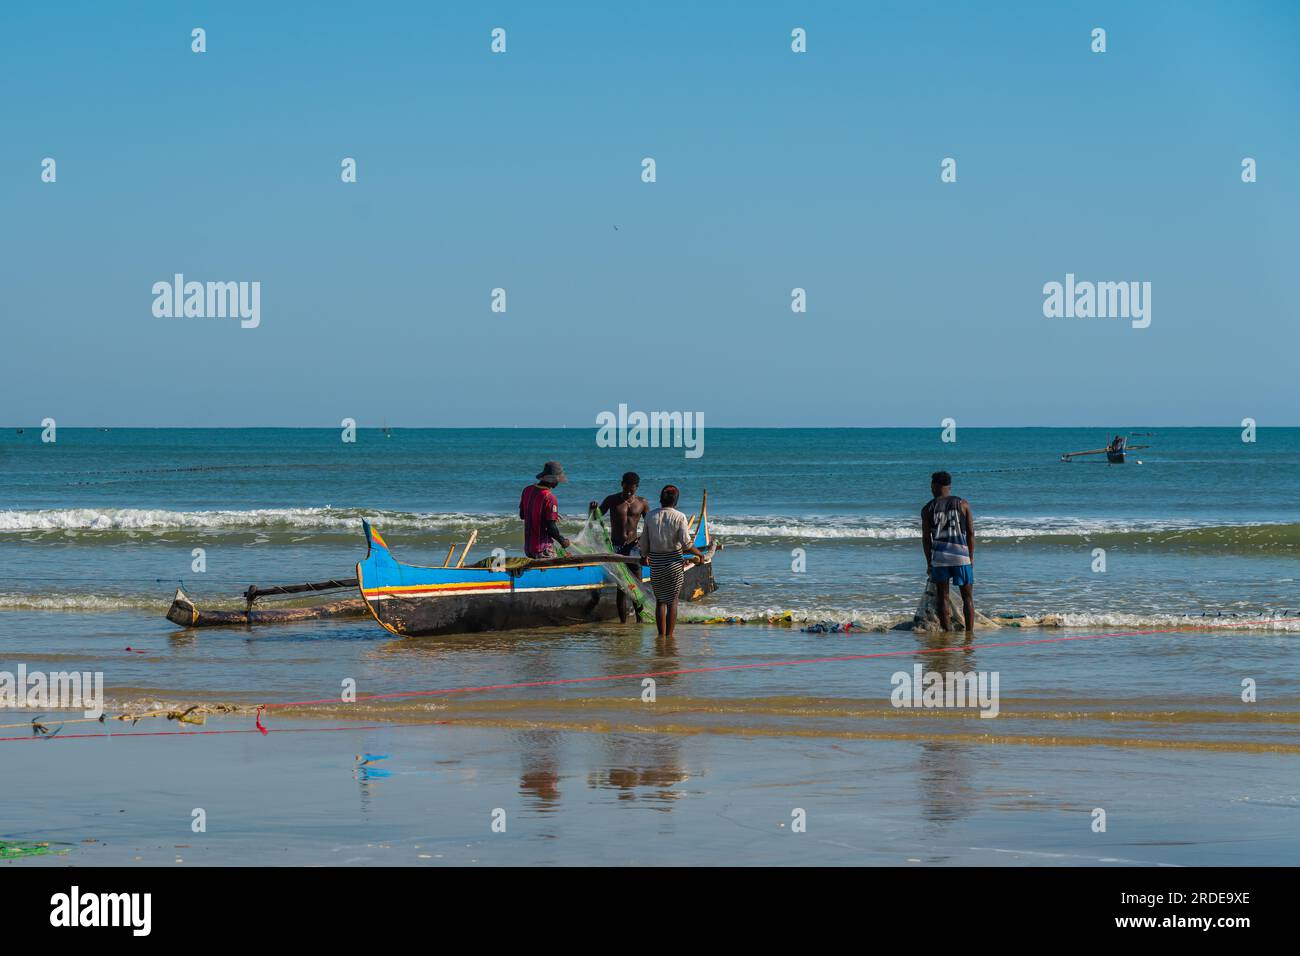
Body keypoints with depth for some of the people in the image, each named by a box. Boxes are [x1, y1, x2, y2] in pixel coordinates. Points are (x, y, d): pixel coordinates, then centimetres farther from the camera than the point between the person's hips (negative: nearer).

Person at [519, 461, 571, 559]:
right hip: (543, 549, -7)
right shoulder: (549, 498, -20)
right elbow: (551, 528, -19)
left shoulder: (527, 490, 3)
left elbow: (522, 515, 15)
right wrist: (562, 540, -2)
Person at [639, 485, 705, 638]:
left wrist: (644, 556, 24)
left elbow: (644, 543, 4)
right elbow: (686, 543, -16)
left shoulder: (650, 516, -1)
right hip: (674, 562, -2)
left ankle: (661, 635, 11)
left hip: (656, 562, 2)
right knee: (672, 601, 6)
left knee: (660, 601, 13)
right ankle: (669, 636, 5)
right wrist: (699, 553, 1)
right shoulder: (679, 517, -9)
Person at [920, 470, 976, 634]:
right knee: (967, 597, 8)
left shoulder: (928, 509, 4)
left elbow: (926, 538, 4)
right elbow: (971, 533, 4)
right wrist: (971, 558, 11)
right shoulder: (963, 504, 5)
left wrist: (929, 563, 11)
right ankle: (969, 631, 1)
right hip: (961, 556, 0)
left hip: (939, 557, 0)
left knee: (942, 598, 7)